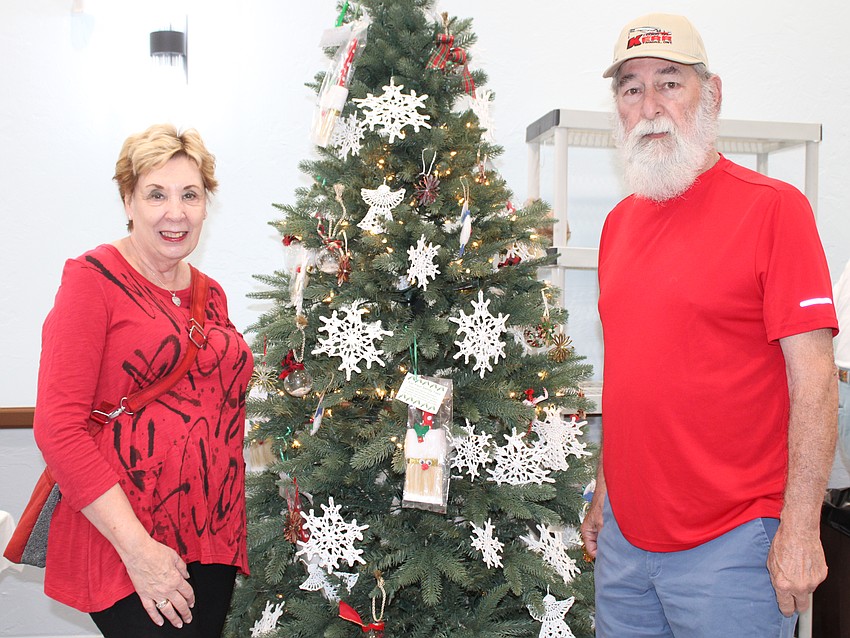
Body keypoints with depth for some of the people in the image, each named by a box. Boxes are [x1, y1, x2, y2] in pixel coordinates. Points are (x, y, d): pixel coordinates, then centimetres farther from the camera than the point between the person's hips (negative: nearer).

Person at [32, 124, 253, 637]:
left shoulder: (211, 296, 13)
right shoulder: (94, 279, -6)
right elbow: (57, 426, -14)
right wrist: (136, 547, -18)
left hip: (214, 547, 6)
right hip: (126, 552, -6)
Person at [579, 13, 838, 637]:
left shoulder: (771, 206, -10)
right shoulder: (619, 222, 10)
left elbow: (813, 375, -14)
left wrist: (799, 528, -16)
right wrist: (604, 491, 16)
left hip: (731, 542, -6)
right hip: (624, 535, 6)